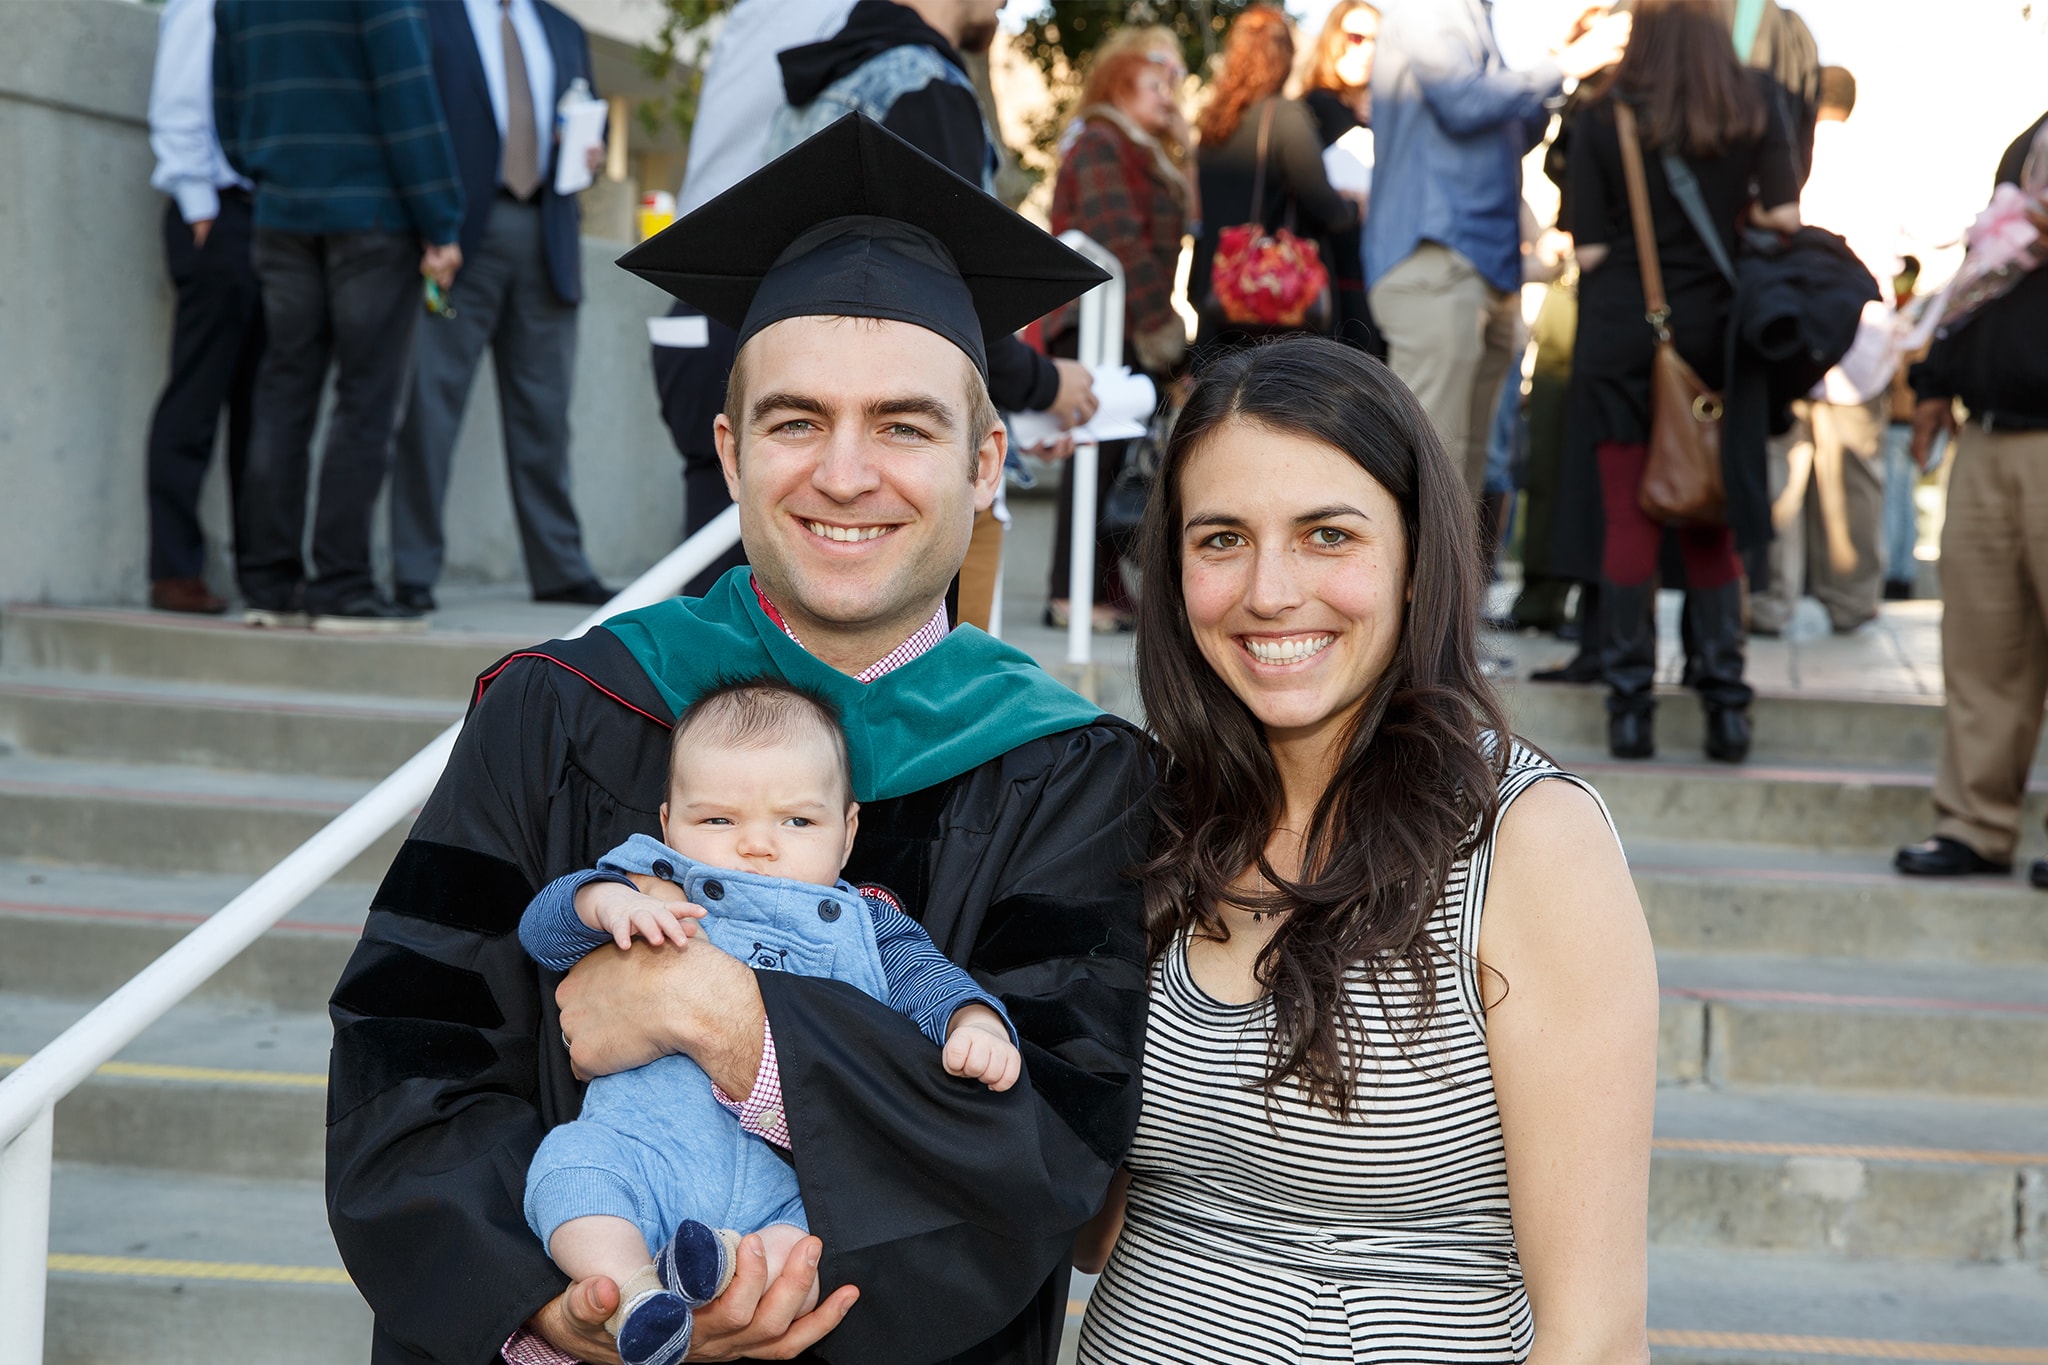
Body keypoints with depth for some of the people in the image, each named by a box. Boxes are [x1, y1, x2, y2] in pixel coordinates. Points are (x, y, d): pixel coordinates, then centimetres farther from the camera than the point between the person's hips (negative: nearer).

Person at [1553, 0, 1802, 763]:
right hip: (1714, 336, 2)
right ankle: (1725, 705, 8)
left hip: (1620, 336, -2)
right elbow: (1785, 218, -2)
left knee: (1629, 521, 2)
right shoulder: (1755, 108, 3)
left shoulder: (1603, 120, -2)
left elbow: (1588, 249, -5)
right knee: (1711, 525, 10)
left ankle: (1631, 706, 3)